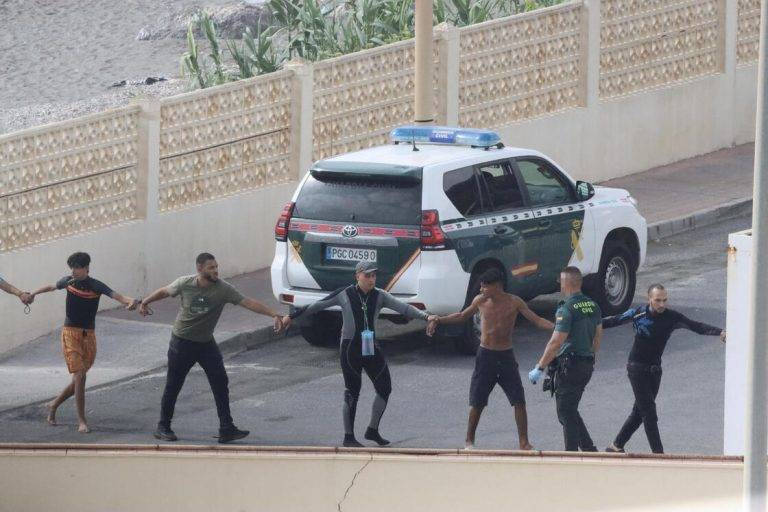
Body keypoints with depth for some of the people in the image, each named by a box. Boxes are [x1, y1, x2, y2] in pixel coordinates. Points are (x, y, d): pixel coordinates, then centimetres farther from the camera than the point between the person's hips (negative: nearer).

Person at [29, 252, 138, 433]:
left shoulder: (96, 286, -7)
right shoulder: (68, 281, 0)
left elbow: (116, 296, -21)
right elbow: (52, 287, 23)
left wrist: (130, 301, -42)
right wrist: (33, 294, 37)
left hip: (89, 335, 1)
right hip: (71, 334, -1)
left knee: (78, 379, 9)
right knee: (79, 376, -14)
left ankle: (54, 405, 33)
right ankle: (82, 421, -9)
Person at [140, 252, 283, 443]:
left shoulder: (223, 289, -14)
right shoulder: (185, 284, -13)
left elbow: (249, 303, -21)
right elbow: (164, 292, 7)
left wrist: (273, 314, -30)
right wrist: (145, 302, 17)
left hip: (206, 343, 2)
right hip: (182, 342, -2)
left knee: (220, 383, -8)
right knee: (173, 386, 5)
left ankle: (226, 429, -5)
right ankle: (163, 428, 20)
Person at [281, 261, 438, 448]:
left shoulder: (379, 296, 0)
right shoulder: (345, 295, -8)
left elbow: (402, 307, -10)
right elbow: (317, 306, -2)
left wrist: (425, 316, -25)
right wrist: (292, 316, -1)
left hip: (371, 348, 4)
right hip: (350, 348, -4)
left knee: (385, 388, 2)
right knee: (352, 392, -1)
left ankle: (373, 430, 17)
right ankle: (349, 437, 9)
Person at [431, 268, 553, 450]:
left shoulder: (514, 302, -6)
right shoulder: (481, 301, -2)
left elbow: (537, 320, -7)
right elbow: (462, 316, 15)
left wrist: (556, 327, -23)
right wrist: (439, 320, 7)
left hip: (506, 356, -1)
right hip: (485, 355, 1)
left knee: (519, 401, -5)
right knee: (477, 403, 3)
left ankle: (524, 443, 4)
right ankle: (469, 441, 17)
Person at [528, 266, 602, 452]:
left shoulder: (567, 309, -17)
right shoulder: (593, 306, 9)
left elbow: (556, 342, -20)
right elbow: (597, 337, 18)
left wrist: (539, 368, -15)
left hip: (570, 364, -8)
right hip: (587, 364, 8)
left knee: (566, 413, -1)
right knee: (571, 411, 18)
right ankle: (589, 450, 14)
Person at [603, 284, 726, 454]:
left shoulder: (672, 317, -8)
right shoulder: (638, 313, -10)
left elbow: (697, 327, -18)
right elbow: (615, 321, 6)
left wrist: (720, 332, -33)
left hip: (655, 370, 4)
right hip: (637, 368, -4)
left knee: (640, 412, 12)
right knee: (649, 413, -9)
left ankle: (616, 445, 27)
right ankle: (658, 453, -9)